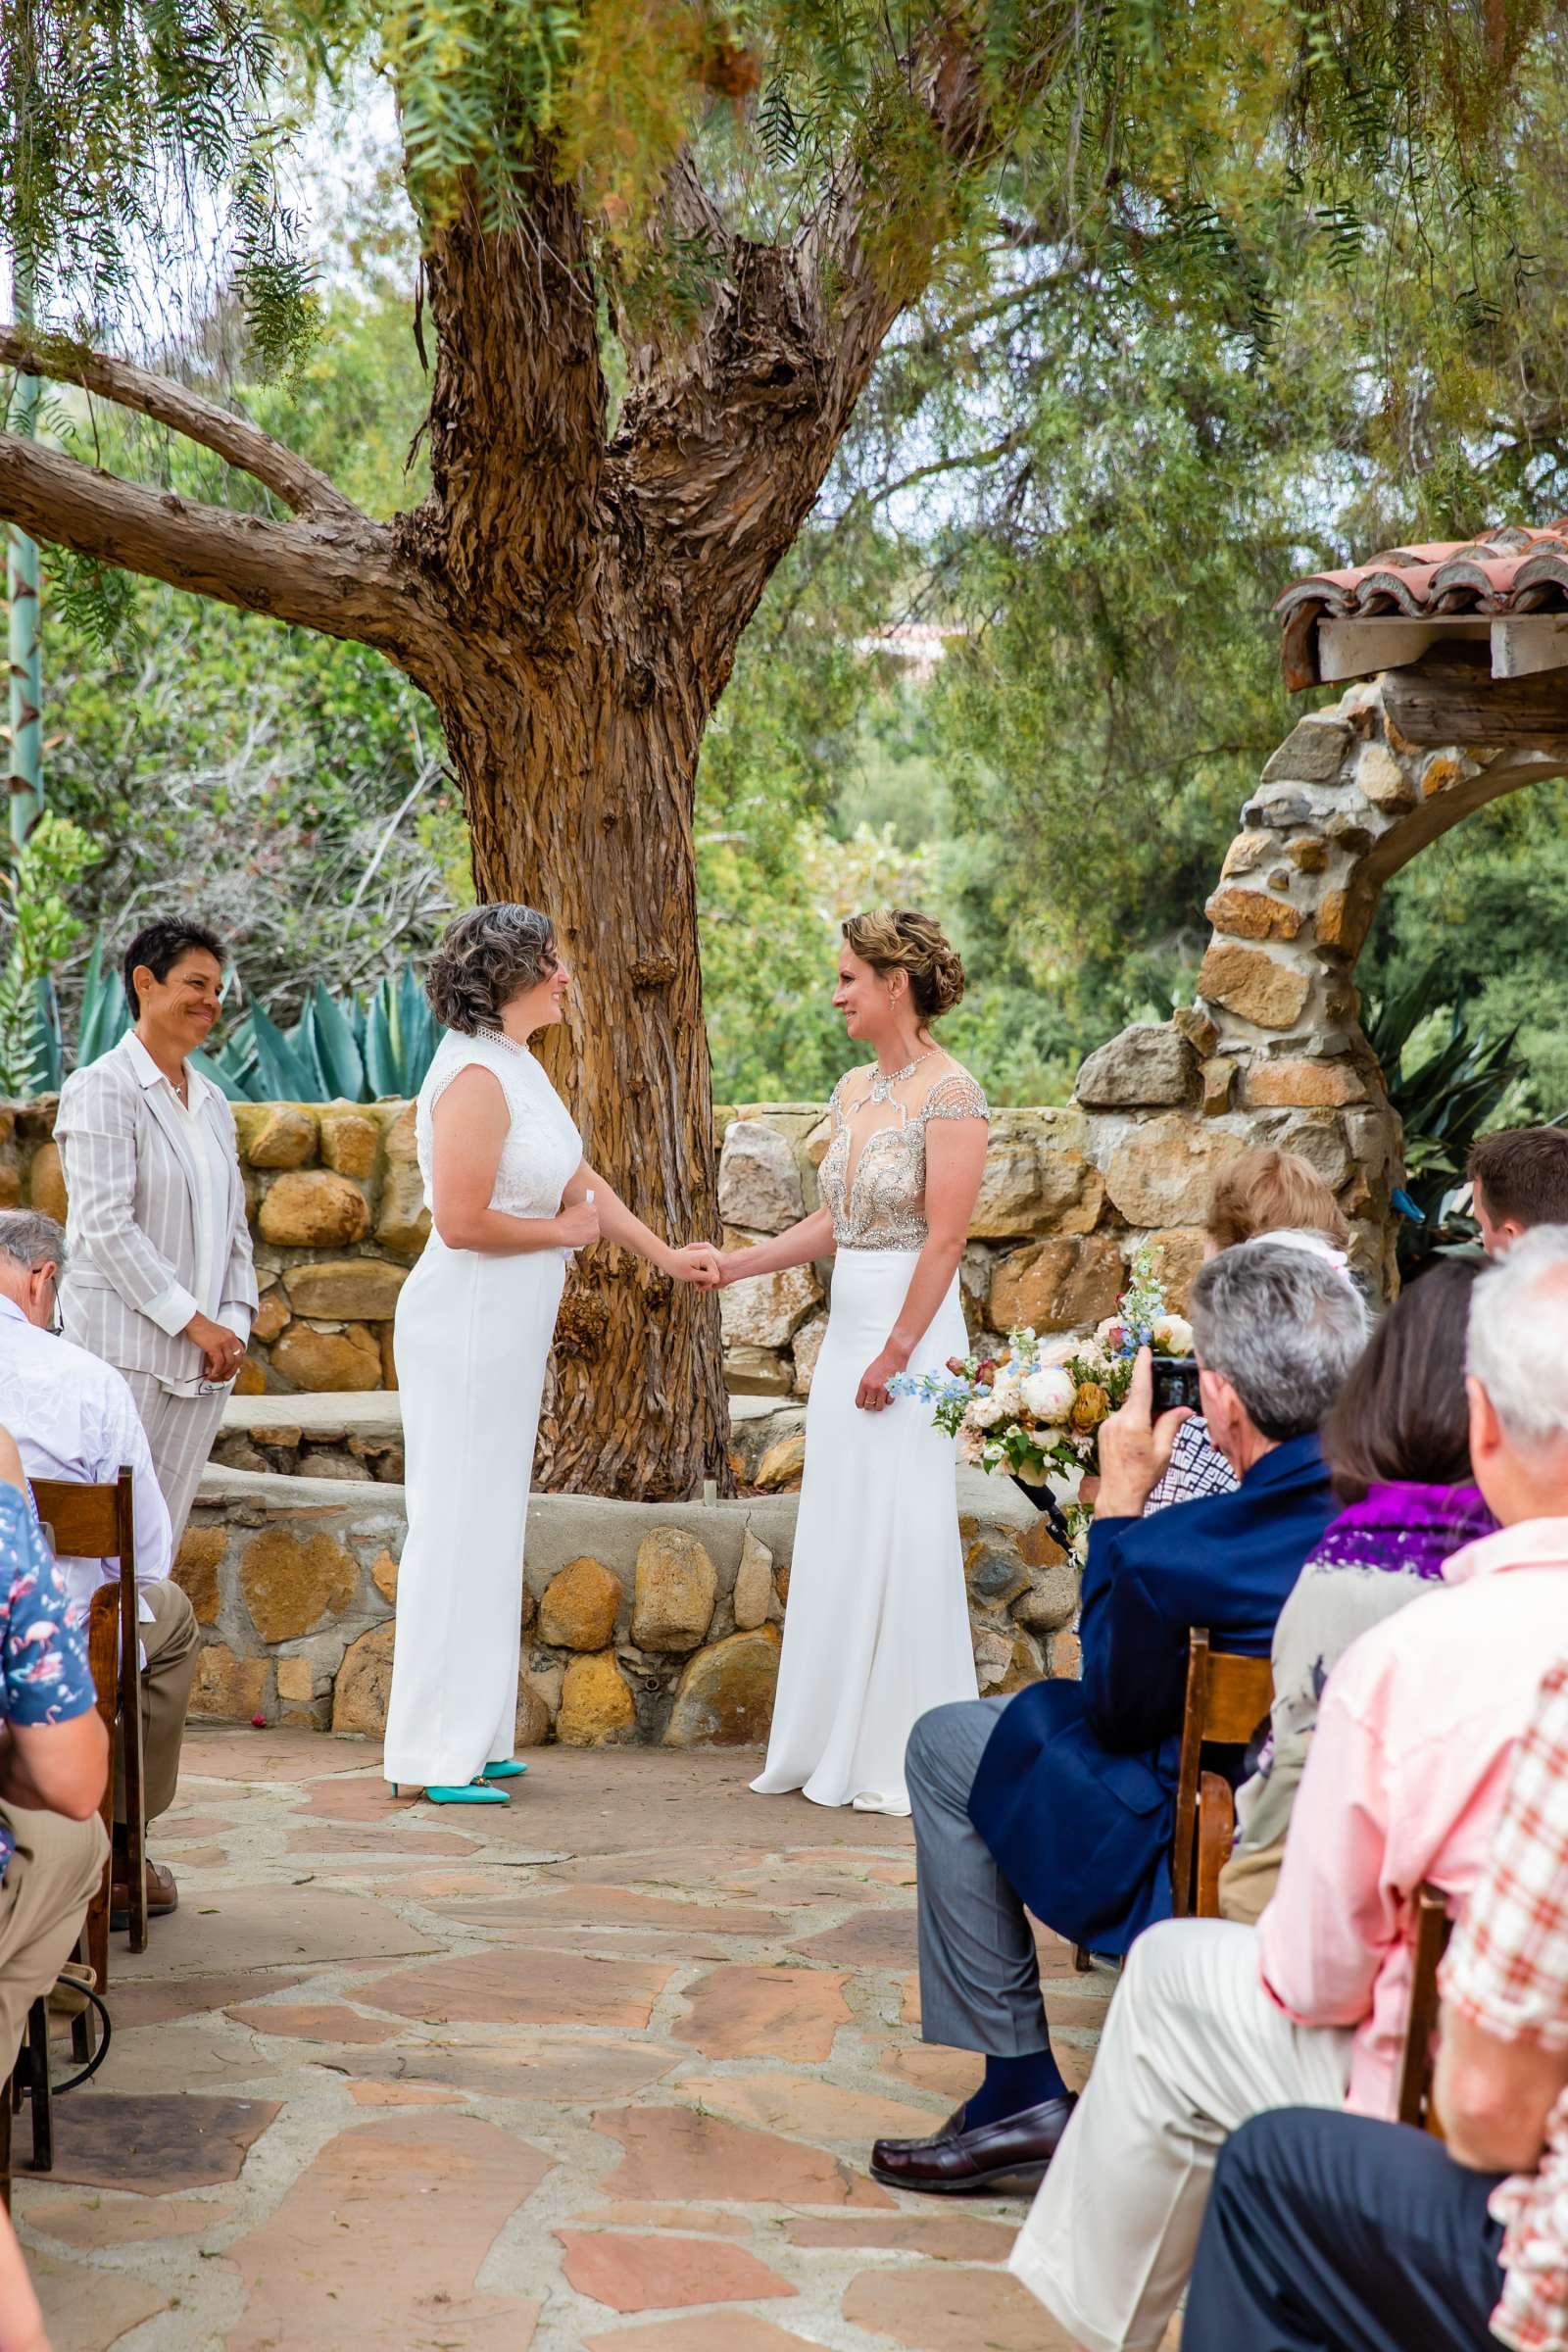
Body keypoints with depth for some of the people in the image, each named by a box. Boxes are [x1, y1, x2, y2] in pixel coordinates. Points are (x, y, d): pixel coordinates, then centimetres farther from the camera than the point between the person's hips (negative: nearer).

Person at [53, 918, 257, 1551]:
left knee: (161, 1544, 7)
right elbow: (106, 1226, -14)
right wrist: (193, 1321, -14)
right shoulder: (101, 1088, -6)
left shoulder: (211, 1101, 16)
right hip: (123, 1349, -7)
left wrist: (233, 1323, 2)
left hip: (202, 1357, 7)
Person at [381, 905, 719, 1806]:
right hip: (469, 1326, -10)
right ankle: (437, 1755, 3)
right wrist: (566, 1231, -9)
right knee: (460, 1526, -4)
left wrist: (666, 1256, 21)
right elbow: (462, 1221, -23)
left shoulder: (518, 1067, 13)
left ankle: (470, 1738, 22)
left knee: (489, 1526, 14)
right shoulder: (476, 1077, -18)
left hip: (508, 1330, 10)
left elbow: (580, 1179, 20)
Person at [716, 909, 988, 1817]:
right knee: (837, 1536, 10)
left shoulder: (950, 1095, -12)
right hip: (848, 1330, 8)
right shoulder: (855, 1089, 13)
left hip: (913, 1333, -8)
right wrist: (737, 1264, 11)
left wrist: (897, 1352, -17)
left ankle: (906, 1758, 6)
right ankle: (833, 1747, 18)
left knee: (900, 1538, -4)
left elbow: (944, 1238, -16)